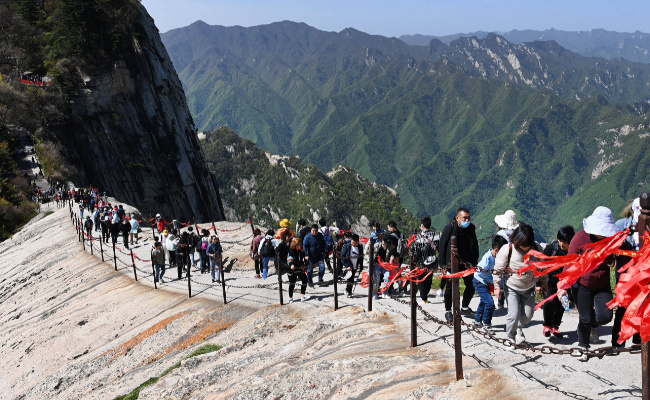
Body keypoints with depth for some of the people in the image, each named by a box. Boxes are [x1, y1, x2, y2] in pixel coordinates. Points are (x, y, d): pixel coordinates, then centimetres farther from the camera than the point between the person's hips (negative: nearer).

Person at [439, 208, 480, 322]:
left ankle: (465, 308, 26)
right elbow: (442, 246, -10)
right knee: (451, 286, -4)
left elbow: (474, 246, 11)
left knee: (471, 285, 6)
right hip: (452, 263, -4)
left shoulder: (471, 228, 1)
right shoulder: (450, 228, -13)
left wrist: (474, 262, 6)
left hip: (466, 262, 5)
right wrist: (443, 264, -12)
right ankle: (448, 311, 12)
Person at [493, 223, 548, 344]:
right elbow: (498, 269, -11)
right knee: (514, 315, -10)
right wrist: (497, 286, -7)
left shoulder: (536, 249, -13)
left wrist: (544, 282, 13)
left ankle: (519, 327, 41)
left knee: (528, 315, 7)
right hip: (512, 288, -3)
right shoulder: (507, 250, -22)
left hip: (529, 288, 3)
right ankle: (511, 337, 18)